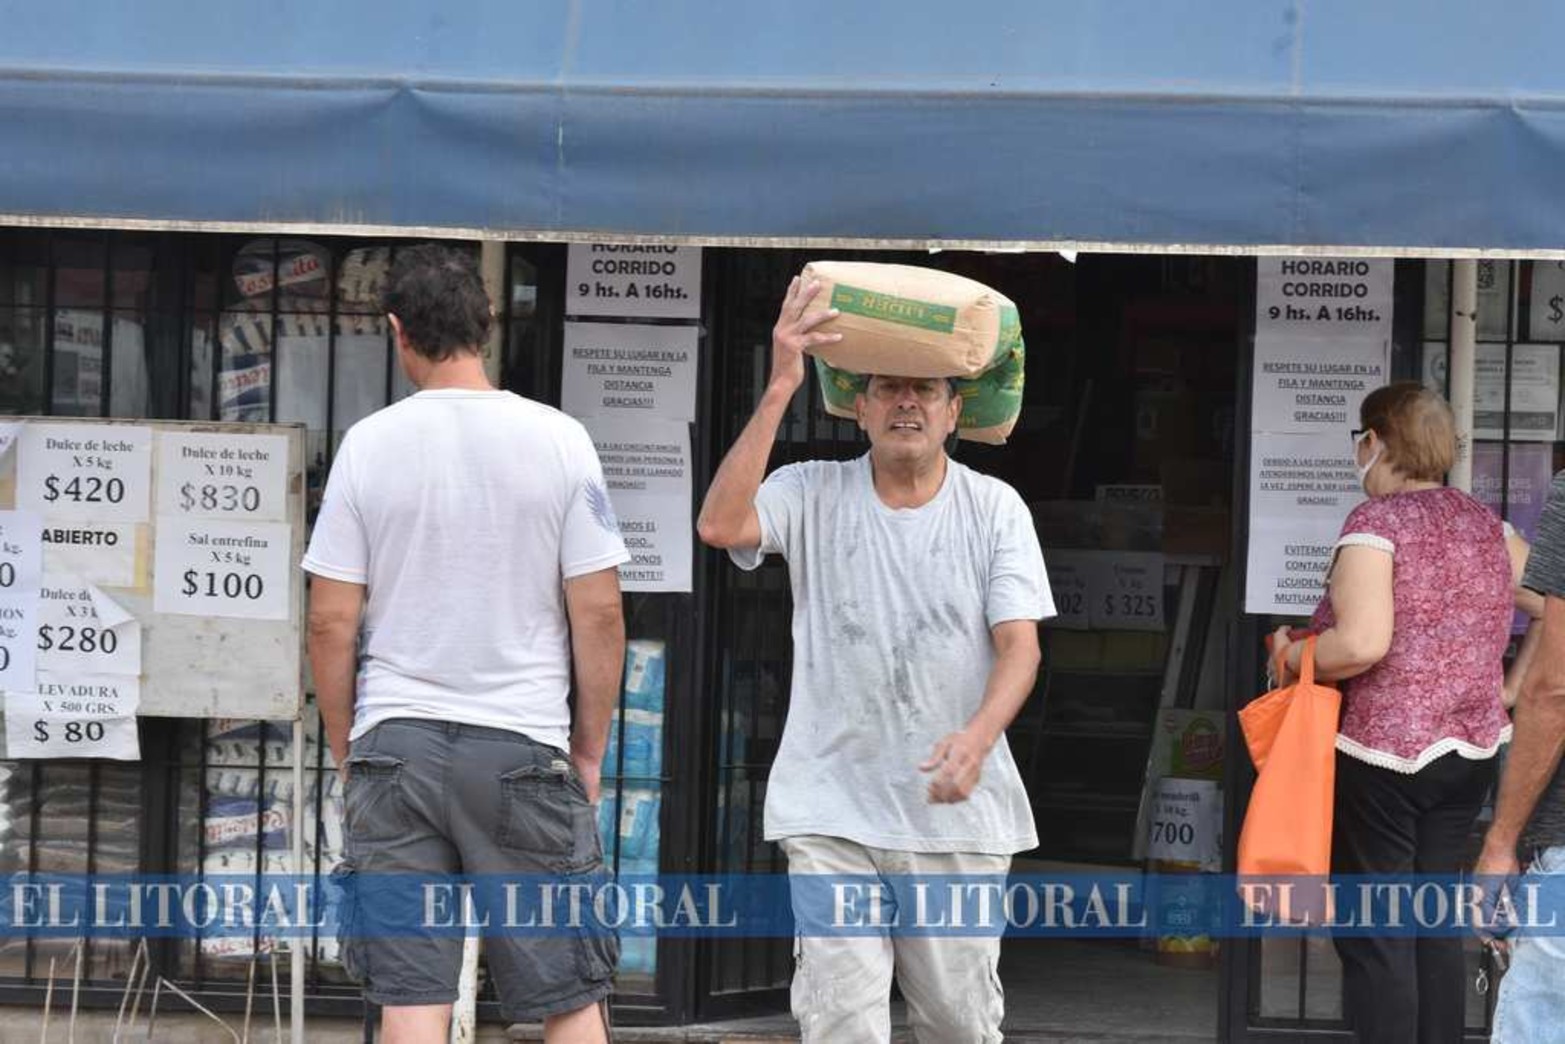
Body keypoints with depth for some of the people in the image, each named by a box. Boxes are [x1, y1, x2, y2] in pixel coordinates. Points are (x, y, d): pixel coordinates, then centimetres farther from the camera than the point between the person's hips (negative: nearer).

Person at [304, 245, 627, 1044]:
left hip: (396, 743, 1)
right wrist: (589, 750, 9)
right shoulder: (557, 439, -2)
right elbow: (598, 612, -2)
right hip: (524, 743, -1)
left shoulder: (369, 444, -1)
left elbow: (331, 621, -1)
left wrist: (345, 750, 13)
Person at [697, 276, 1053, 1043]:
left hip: (957, 808, 1)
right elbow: (720, 525, -19)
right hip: (831, 808, -1)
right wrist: (779, 390, -21)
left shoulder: (995, 508, 2)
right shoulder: (813, 495, 0)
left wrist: (977, 738, -26)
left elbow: (1019, 646, -5)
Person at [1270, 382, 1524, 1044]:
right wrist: (1508, 690, 18)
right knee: (1434, 924, 13)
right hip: (1470, 747, 7)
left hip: (1381, 752, -7)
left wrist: (1293, 656, -8)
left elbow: (1363, 644, -24)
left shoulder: (1377, 520, -13)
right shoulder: (1487, 524, 8)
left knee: (1374, 934, -1)